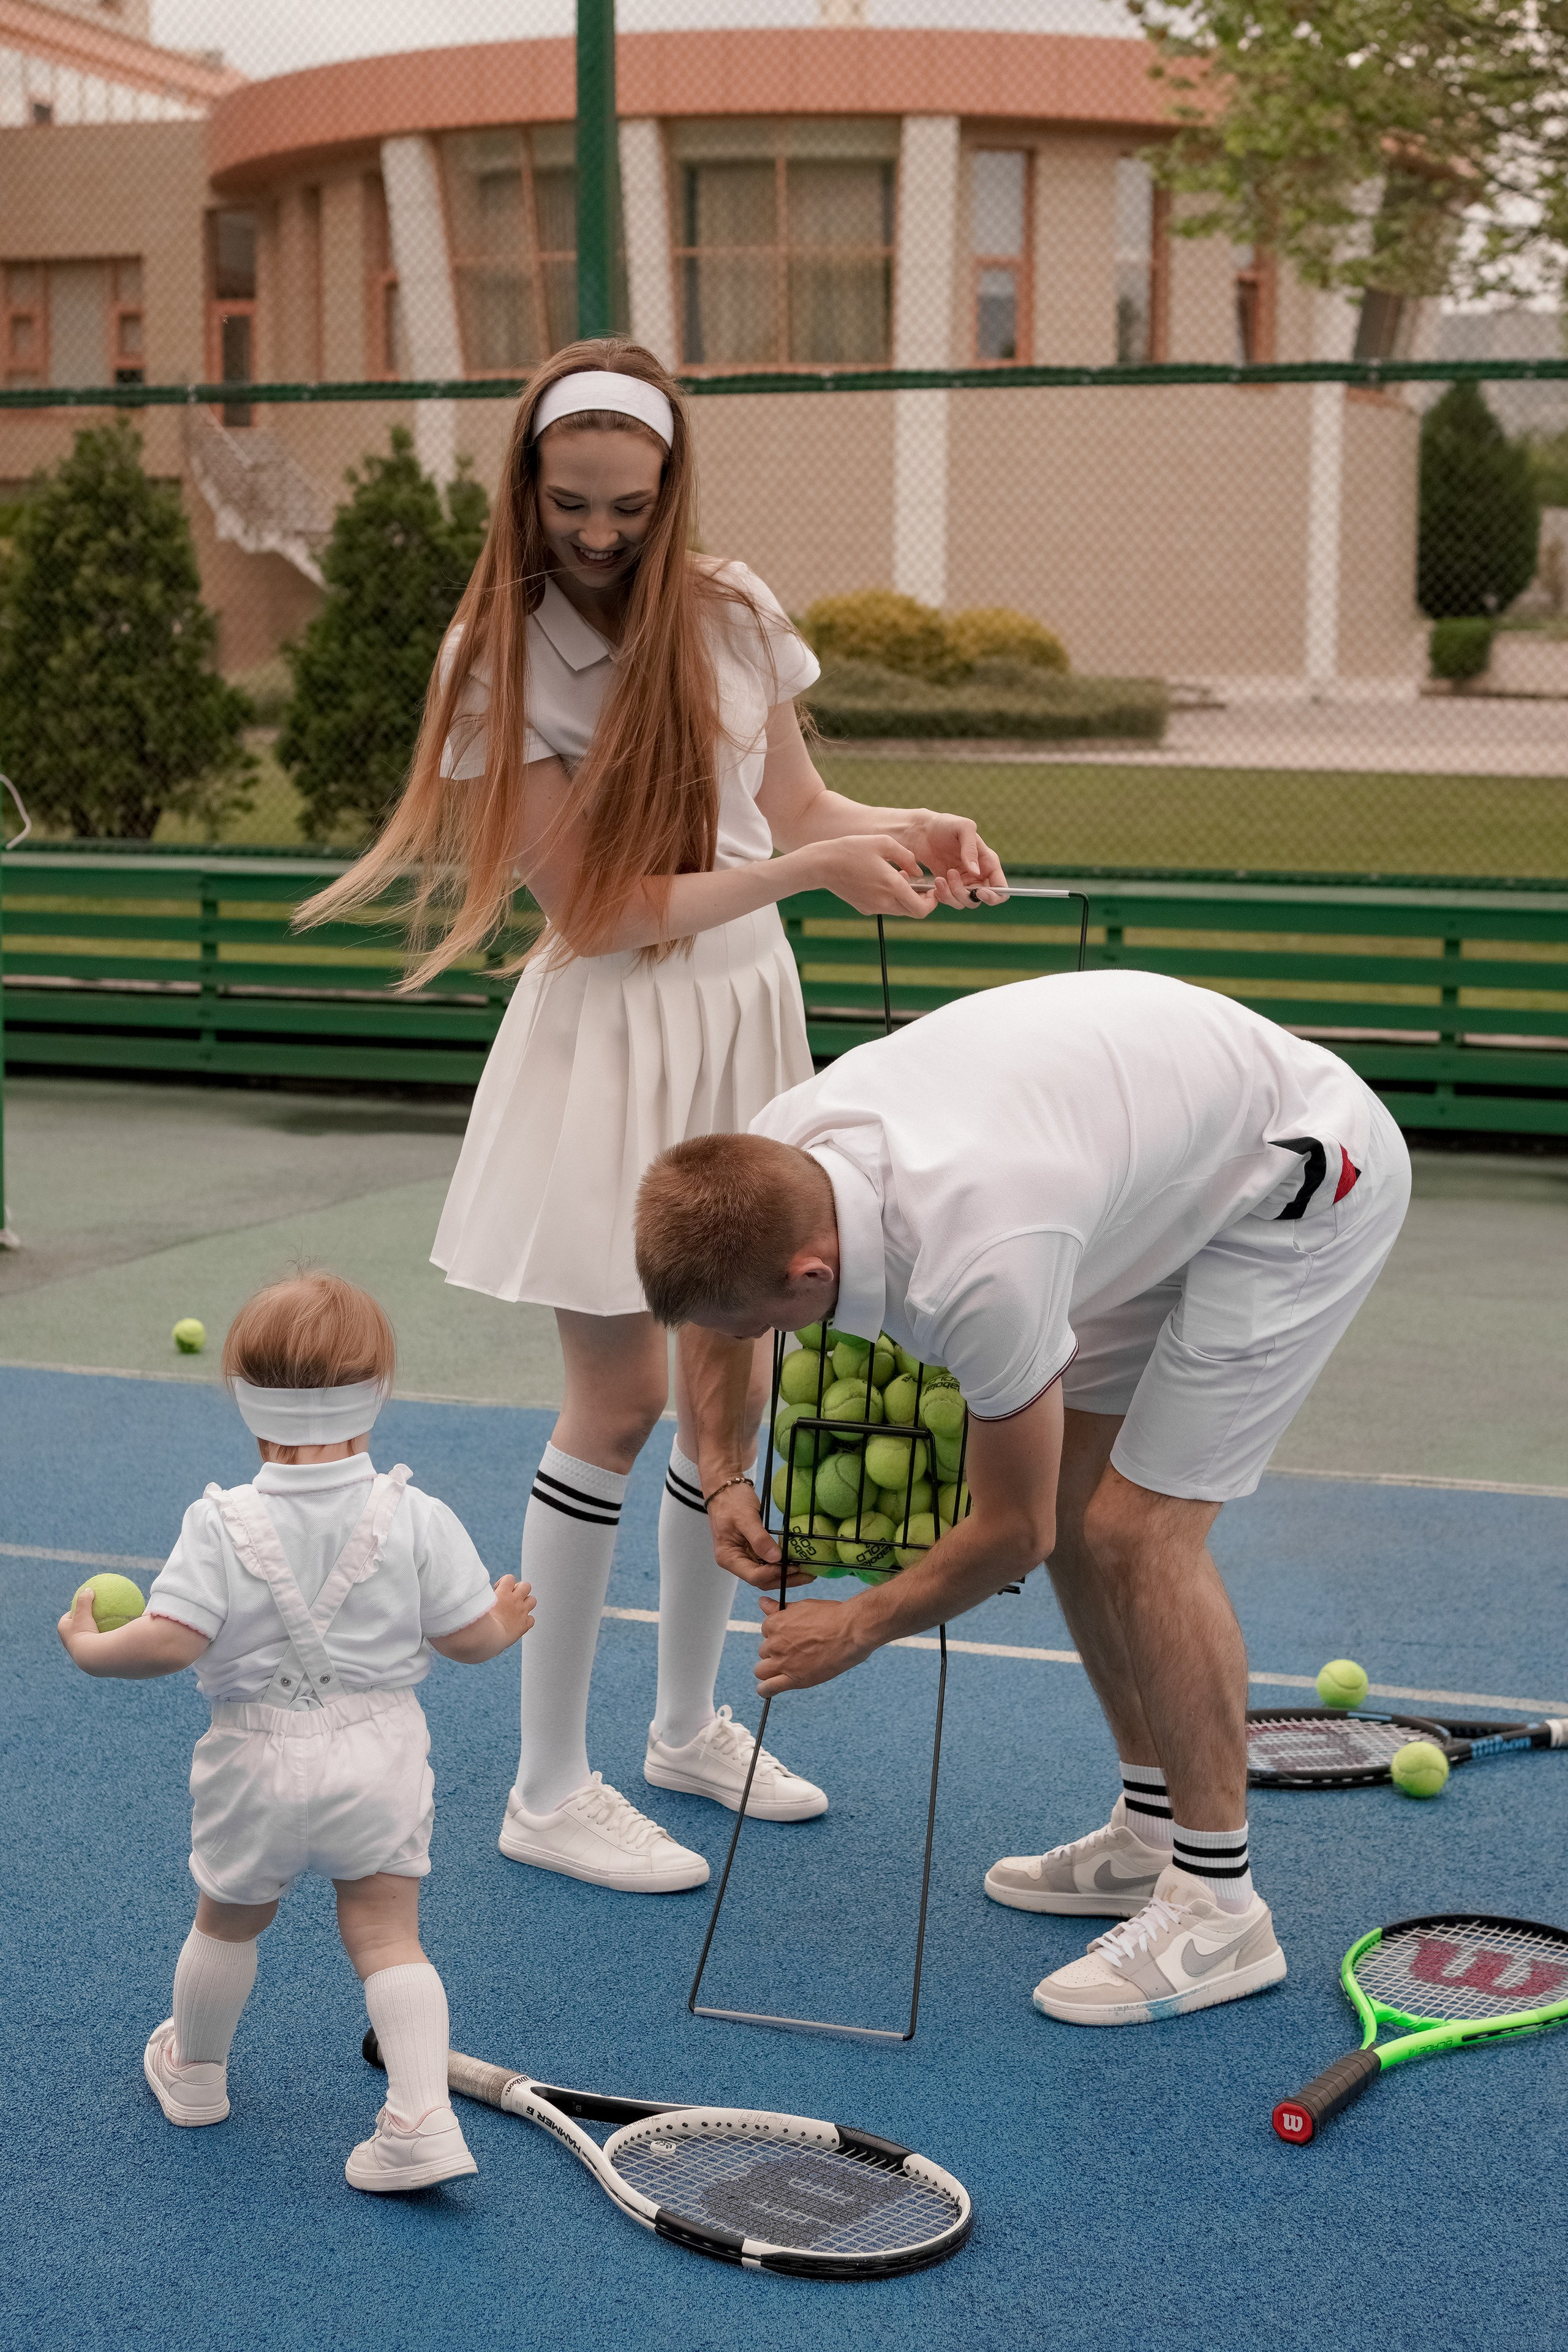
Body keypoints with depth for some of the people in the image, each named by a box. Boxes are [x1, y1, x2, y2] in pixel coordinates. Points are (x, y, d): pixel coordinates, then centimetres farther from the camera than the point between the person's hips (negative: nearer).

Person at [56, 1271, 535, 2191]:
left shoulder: (222, 1526, -15)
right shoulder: (416, 1518, -11)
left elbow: (170, 1641, -21)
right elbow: (468, 1637, -8)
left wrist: (91, 1647, -2)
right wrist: (505, 1624, 15)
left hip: (261, 1765, 0)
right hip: (379, 1759, 1)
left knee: (228, 1921, 22)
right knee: (387, 1933, 8)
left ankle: (194, 2070, 45)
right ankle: (422, 2118, -3)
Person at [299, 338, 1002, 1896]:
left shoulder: (732, 613, 2)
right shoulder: (505, 657, -13)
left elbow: (794, 803, 11)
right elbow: (606, 911, -17)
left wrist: (906, 830, -9)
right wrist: (804, 871, -23)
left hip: (747, 1022, 6)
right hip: (611, 1043, -5)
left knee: (732, 1386, 11)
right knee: (619, 1400, -5)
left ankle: (689, 1723, 30)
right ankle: (548, 1792, 8)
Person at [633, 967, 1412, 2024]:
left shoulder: (979, 1261, -39)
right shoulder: (774, 1155, -16)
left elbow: (1013, 1531, -21)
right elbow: (716, 1311, 10)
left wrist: (860, 1627, -7)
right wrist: (723, 1471, -1)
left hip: (1306, 1177, -9)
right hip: (1171, 1161, 9)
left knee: (1138, 1528, -14)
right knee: (1074, 1500, 9)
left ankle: (1220, 1905, -3)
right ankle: (1154, 1833, 23)